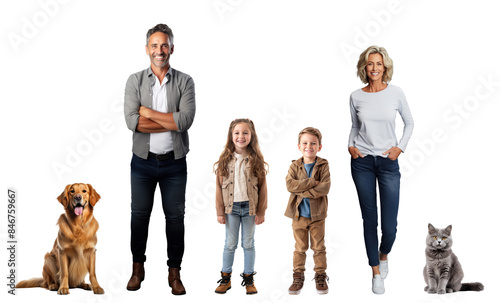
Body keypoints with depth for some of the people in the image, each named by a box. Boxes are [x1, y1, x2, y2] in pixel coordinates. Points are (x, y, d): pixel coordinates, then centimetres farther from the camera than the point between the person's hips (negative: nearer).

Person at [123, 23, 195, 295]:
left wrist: (148, 112, -14)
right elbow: (131, 121, -15)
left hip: (174, 163, 0)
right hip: (143, 161, 1)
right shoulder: (135, 81, -1)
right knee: (139, 215, 11)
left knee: (175, 216, 7)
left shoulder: (185, 82, -2)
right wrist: (172, 122, -16)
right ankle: (137, 268, 28)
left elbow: (186, 120, -17)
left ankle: (174, 272, 21)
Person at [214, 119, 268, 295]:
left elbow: (263, 186, -1)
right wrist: (220, 212, -3)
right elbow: (219, 187, 0)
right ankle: (225, 278, 22)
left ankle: (248, 279, 22)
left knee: (248, 244, 11)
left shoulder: (256, 160, -3)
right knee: (230, 244, 10)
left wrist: (261, 211, -3)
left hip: (250, 207, 0)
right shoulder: (225, 160, -2)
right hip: (231, 207, 0)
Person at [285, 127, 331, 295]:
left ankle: (320, 276, 21)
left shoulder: (323, 166, -4)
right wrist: (312, 182, -22)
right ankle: (298, 277, 19)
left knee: (319, 247, 8)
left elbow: (325, 188, -17)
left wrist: (302, 191, -19)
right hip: (299, 214, 1)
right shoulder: (294, 166, 1)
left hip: (317, 214, -1)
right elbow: (290, 184, -15)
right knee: (300, 248, 9)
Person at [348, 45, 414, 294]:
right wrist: (350, 145, -2)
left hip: (388, 162, -1)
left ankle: (383, 255, 29)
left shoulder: (395, 93, -2)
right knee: (369, 219, 5)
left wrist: (400, 147, -2)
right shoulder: (356, 96, 1)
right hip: (362, 162, 1)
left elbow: (409, 122, 10)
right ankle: (376, 272, 19)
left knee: (390, 224, -5)